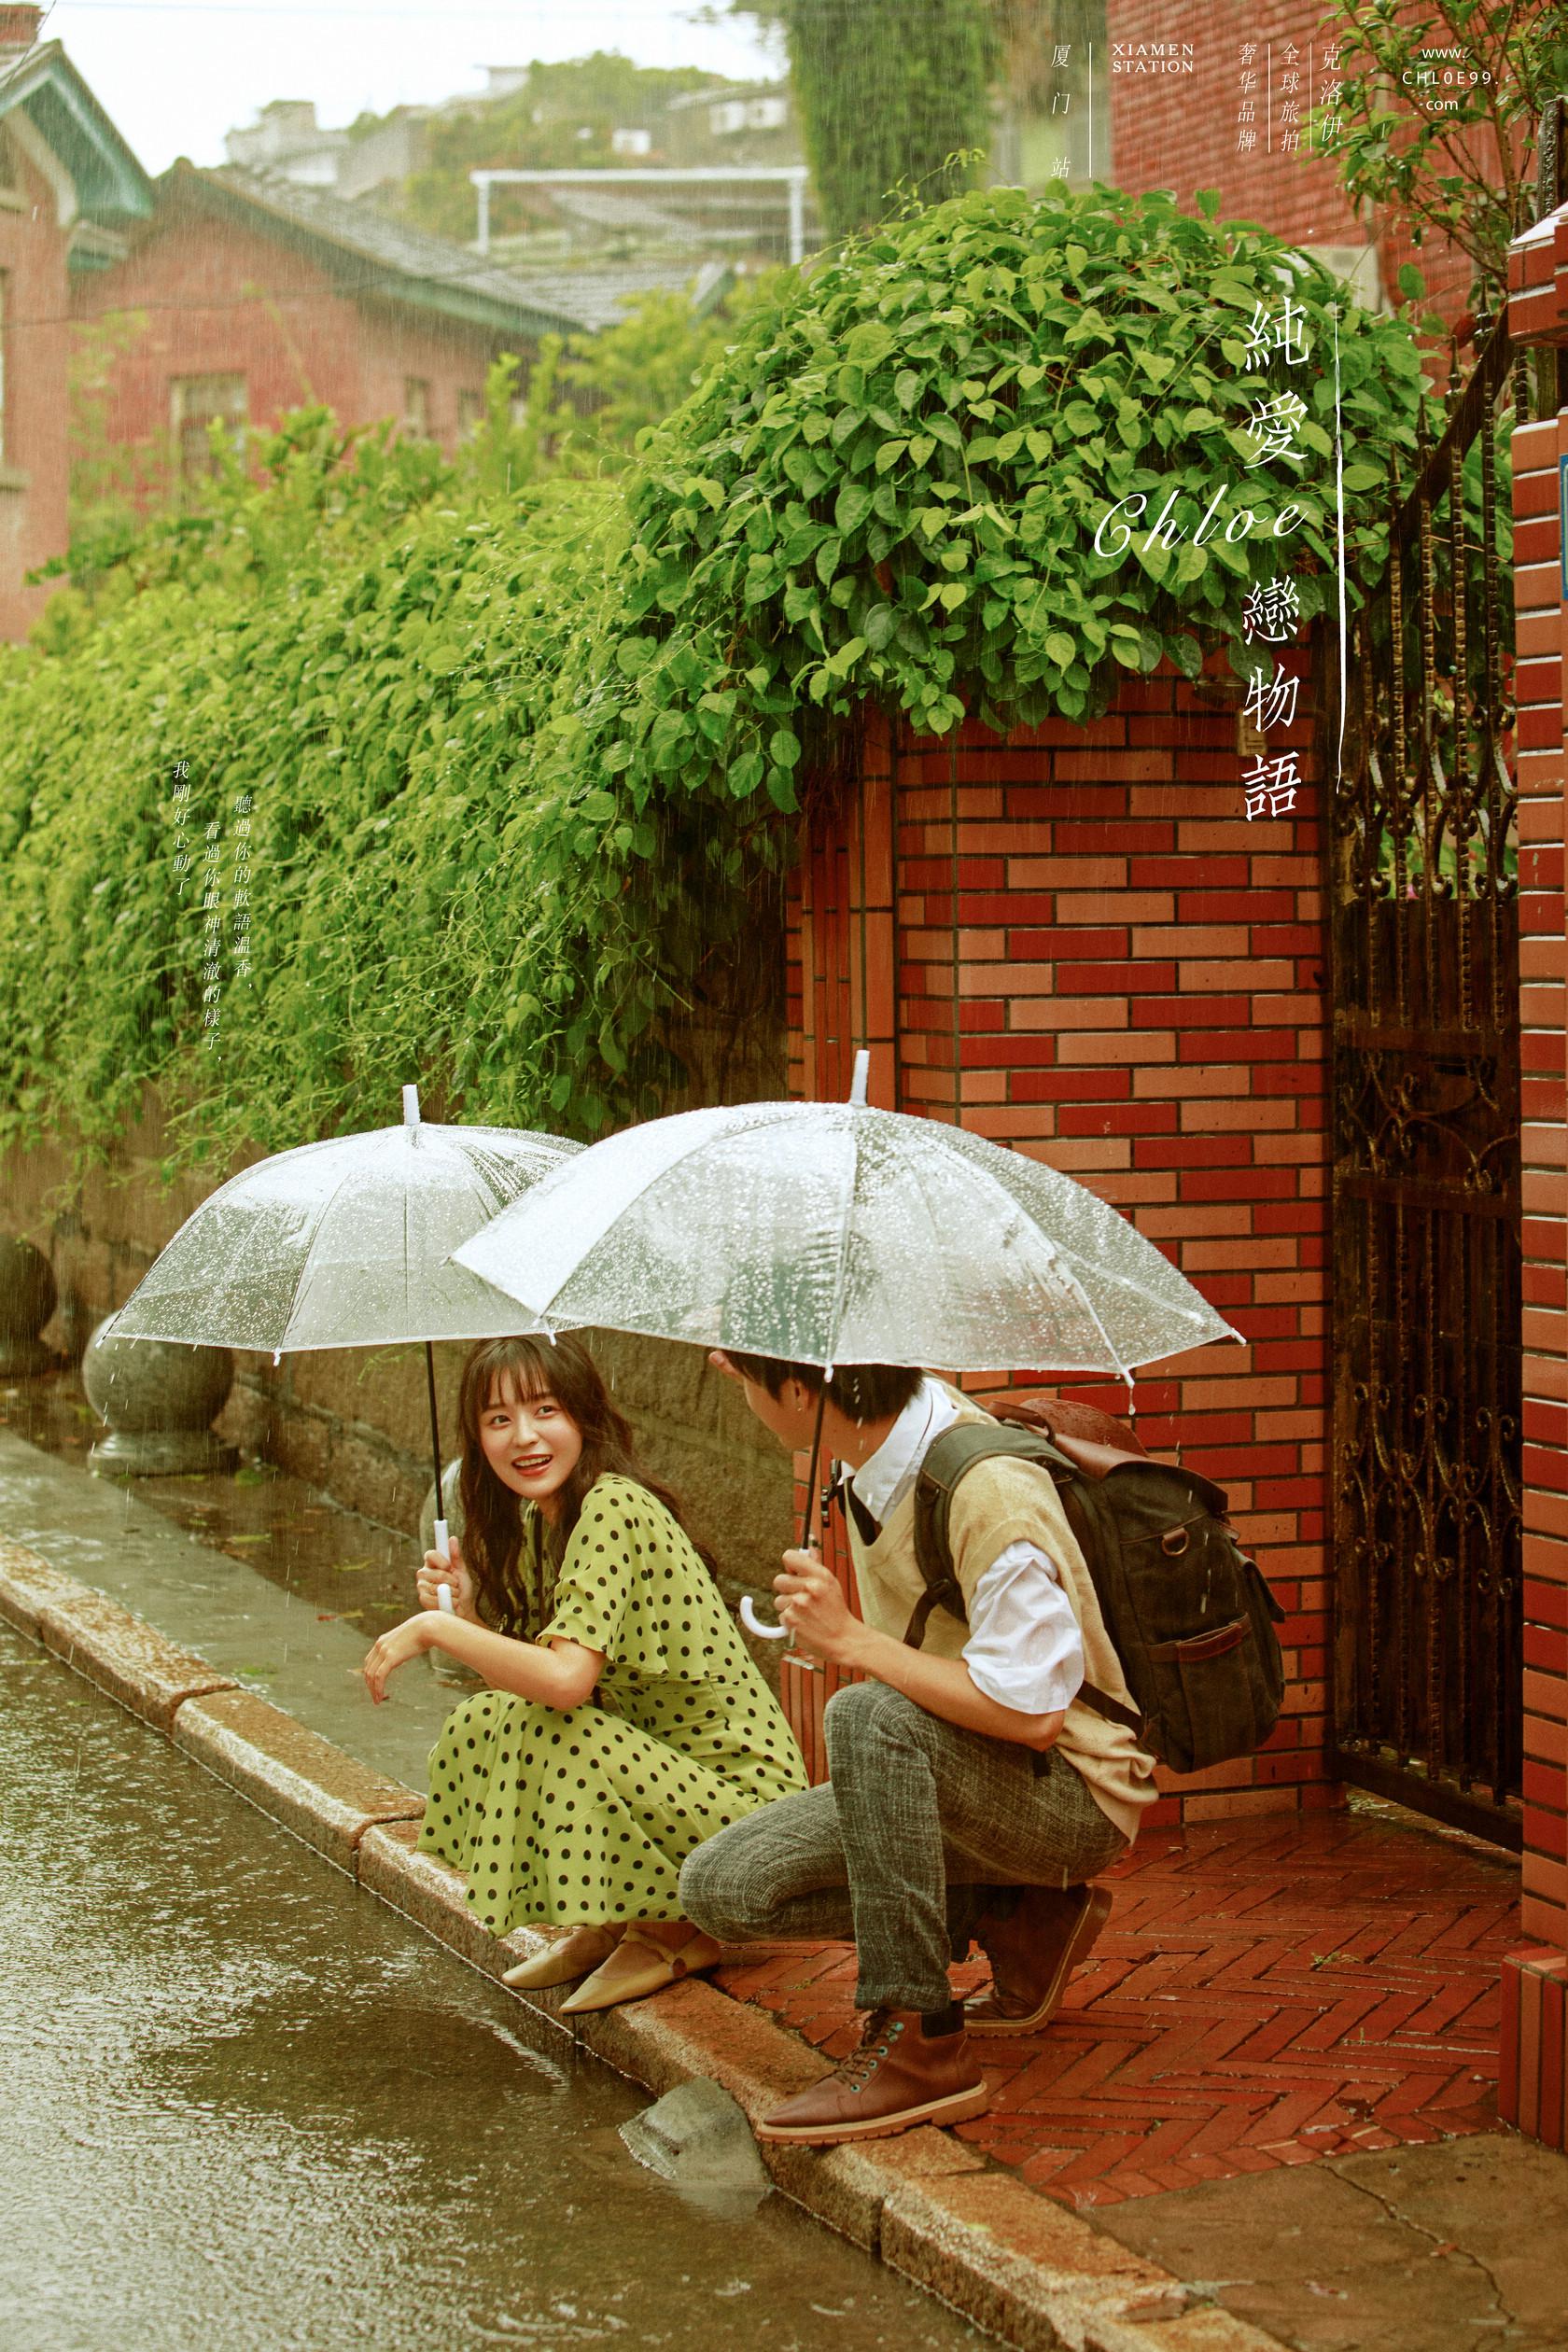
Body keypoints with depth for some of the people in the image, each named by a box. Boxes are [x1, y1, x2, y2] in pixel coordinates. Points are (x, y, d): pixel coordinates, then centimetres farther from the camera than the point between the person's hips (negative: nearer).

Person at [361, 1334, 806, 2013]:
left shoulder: (615, 1509, -21)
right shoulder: (535, 1523, 8)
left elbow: (564, 1680, -32)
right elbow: (519, 1682, 7)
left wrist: (432, 1630, -24)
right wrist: (465, 1613, -9)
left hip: (741, 1794, -9)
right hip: (650, 1765, 9)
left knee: (540, 1727, -25)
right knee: (479, 1724, -2)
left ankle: (677, 1931, -7)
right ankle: (607, 1928, 13)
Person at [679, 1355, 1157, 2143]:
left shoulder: (990, 1490, -27)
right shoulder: (873, 1449, -2)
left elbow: (1032, 1712, -31)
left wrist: (852, 1640, -29)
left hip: (1072, 1797, -9)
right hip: (939, 1774, 9)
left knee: (869, 1715, -36)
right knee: (722, 1885, -5)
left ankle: (918, 2044, -29)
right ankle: (1015, 1922, 4)